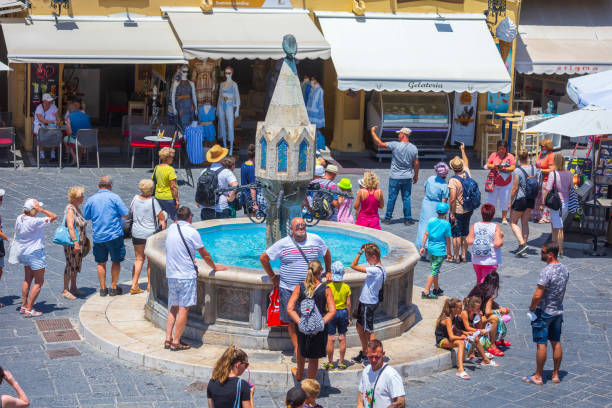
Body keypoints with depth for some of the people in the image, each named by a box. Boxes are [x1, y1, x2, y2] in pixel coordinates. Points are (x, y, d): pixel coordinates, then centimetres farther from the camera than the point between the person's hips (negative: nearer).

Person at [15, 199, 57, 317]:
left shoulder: (19, 218, 0)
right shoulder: (35, 222, -25)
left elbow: (17, 236, 11)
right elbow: (54, 216, -22)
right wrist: (41, 209, -19)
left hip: (23, 253, 8)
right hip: (35, 253, -8)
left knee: (28, 279, 23)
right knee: (39, 282, 3)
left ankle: (23, 306, 27)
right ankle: (29, 310, 0)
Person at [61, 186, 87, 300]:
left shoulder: (77, 208, 12)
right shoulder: (70, 209, -17)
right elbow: (70, 227, -26)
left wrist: (84, 238, 27)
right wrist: (76, 242, -32)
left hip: (79, 242, 9)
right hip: (71, 242, -9)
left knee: (76, 265, 15)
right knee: (70, 265, -5)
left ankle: (73, 288, 25)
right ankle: (65, 291, 2)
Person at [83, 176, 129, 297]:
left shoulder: (91, 199, 3)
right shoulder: (114, 197, -7)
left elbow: (86, 217, 11)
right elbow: (125, 214, -7)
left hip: (97, 236, 3)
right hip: (114, 235, -3)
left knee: (101, 263, 13)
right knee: (116, 261, 10)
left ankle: (103, 288, 14)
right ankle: (113, 287, 12)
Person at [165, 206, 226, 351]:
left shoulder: (171, 229, 6)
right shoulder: (191, 232, -11)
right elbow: (205, 255, -4)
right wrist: (214, 267, 11)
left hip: (171, 274, 6)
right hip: (186, 275, -6)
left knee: (173, 307, 14)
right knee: (184, 308, -2)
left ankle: (168, 339, 11)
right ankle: (176, 342, -1)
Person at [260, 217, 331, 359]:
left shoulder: (316, 240, 2)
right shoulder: (283, 243, -4)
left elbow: (326, 254, 22)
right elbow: (263, 258, 4)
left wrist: (328, 271, 19)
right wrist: (272, 277, 5)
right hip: (288, 289, -1)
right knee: (292, 321, 5)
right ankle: (296, 347, 18)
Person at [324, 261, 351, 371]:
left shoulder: (328, 287, -12)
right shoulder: (346, 287, -6)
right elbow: (348, 304, -3)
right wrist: (349, 318, 7)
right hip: (343, 312, 2)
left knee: (331, 338, 5)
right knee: (342, 338, 10)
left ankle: (330, 363, 11)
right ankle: (341, 363, 16)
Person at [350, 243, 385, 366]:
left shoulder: (375, 270, -25)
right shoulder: (380, 268, 6)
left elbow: (353, 266, -24)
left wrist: (360, 252, -17)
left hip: (368, 304, -10)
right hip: (365, 301, 10)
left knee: (369, 331, 1)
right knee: (359, 327, 21)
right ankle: (364, 353, 34)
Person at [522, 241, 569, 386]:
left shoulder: (547, 271, -24)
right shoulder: (564, 269, 1)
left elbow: (537, 295, -24)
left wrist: (532, 308, -8)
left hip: (544, 313, -8)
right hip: (558, 311, 8)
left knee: (541, 344, 1)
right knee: (556, 343, 14)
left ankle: (538, 376, 9)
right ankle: (556, 374, 22)